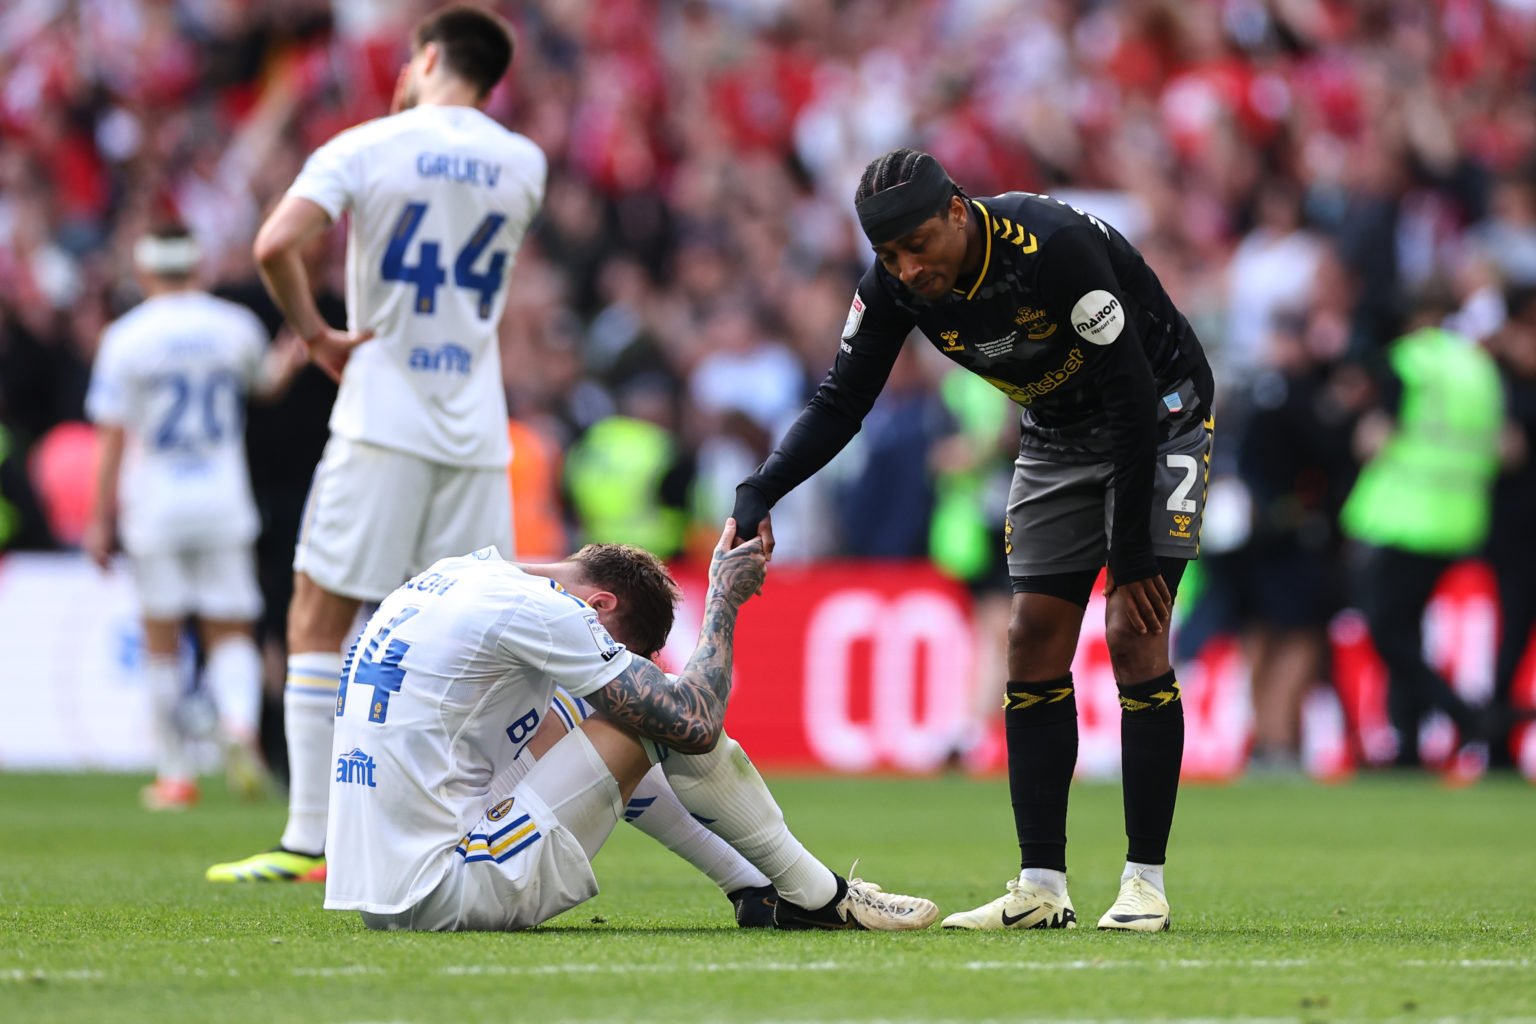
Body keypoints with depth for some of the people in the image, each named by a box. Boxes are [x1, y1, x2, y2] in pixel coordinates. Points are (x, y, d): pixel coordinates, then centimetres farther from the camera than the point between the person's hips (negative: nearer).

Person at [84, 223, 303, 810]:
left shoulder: (127, 337, -5)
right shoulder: (236, 327, 1)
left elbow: (113, 437, -6)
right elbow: (267, 380, 22)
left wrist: (101, 519, -1)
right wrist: (290, 360, 44)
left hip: (153, 504, -2)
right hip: (223, 500, 2)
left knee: (162, 641, 6)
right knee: (230, 633, 5)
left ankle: (175, 773, 8)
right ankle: (240, 725, -24)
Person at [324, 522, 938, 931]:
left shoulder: (457, 573, 15)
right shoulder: (534, 609, -11)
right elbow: (696, 723, -10)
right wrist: (724, 596, 5)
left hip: (377, 899, 9)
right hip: (446, 899, -9)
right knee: (657, 721, -3)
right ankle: (816, 897, 11)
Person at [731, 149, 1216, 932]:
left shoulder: (1055, 246, -34)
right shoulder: (895, 287, -16)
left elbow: (1132, 398, -29)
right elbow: (841, 402, -8)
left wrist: (1132, 554, -26)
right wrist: (760, 493, -25)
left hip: (1157, 419, -6)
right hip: (1057, 435, 6)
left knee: (1133, 635, -15)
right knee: (1034, 643, -1)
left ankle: (1145, 881, -10)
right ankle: (1042, 889, 1)